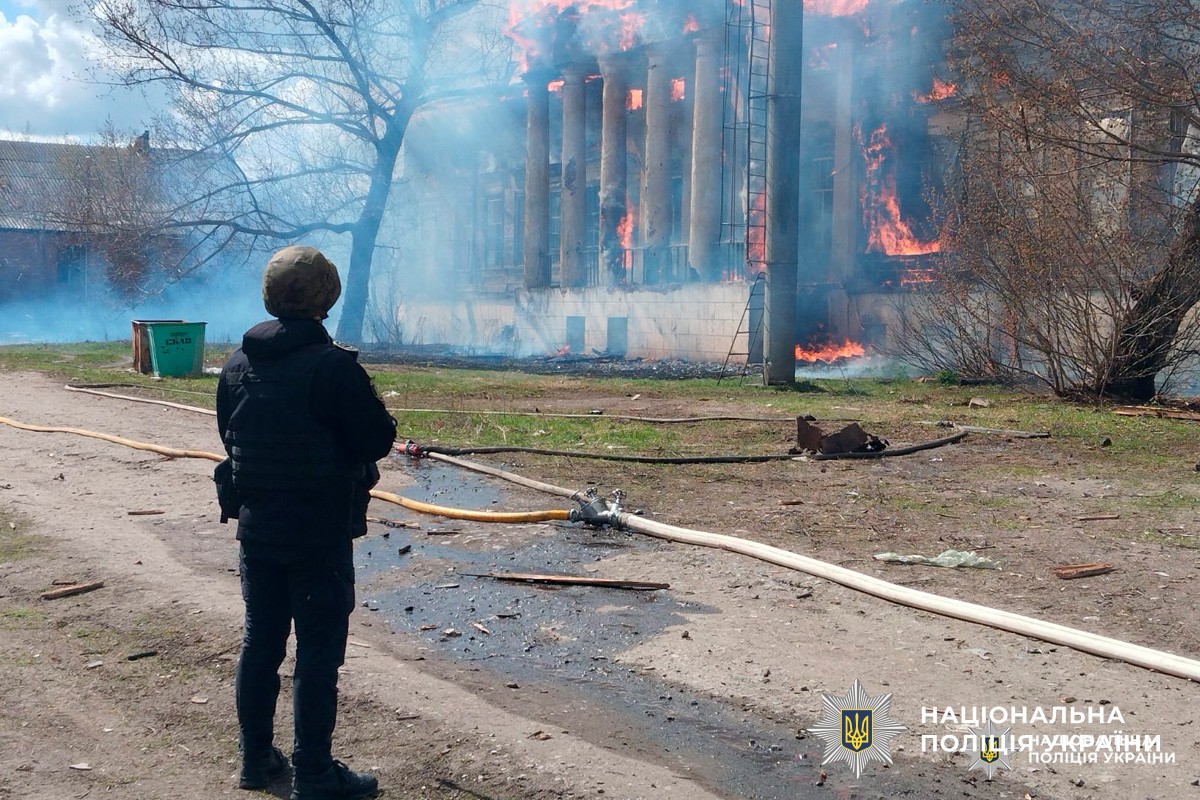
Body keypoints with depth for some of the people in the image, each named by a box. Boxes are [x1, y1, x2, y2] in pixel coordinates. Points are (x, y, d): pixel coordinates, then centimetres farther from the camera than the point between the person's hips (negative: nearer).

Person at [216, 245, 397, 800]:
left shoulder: (237, 364, 3)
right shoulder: (334, 366, -18)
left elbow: (230, 438, 13)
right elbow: (378, 439, -15)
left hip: (257, 526, 6)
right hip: (320, 531, -6)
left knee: (260, 644, 16)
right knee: (318, 651, 2)